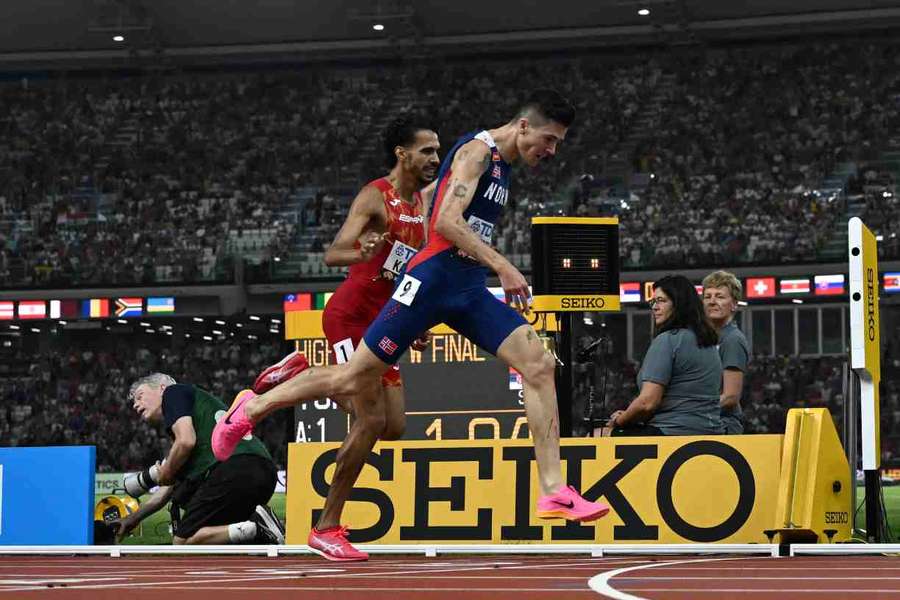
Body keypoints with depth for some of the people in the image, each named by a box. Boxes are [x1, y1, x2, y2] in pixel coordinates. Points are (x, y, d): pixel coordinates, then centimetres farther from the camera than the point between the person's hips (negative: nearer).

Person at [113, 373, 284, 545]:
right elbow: (169, 488, 40)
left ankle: (256, 527, -20)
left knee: (183, 542, -4)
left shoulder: (173, 391, 12)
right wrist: (133, 518, 45)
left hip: (232, 468, -9)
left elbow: (186, 442, -8)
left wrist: (165, 474, 10)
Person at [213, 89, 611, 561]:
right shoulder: (478, 150, -7)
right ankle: (252, 408, 16)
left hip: (469, 290, 8)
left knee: (540, 365, -10)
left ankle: (554, 493, -16)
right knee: (354, 380, -5)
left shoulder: (501, 168, 21)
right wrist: (503, 267, -23)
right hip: (434, 277, -8)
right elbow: (446, 222, -18)